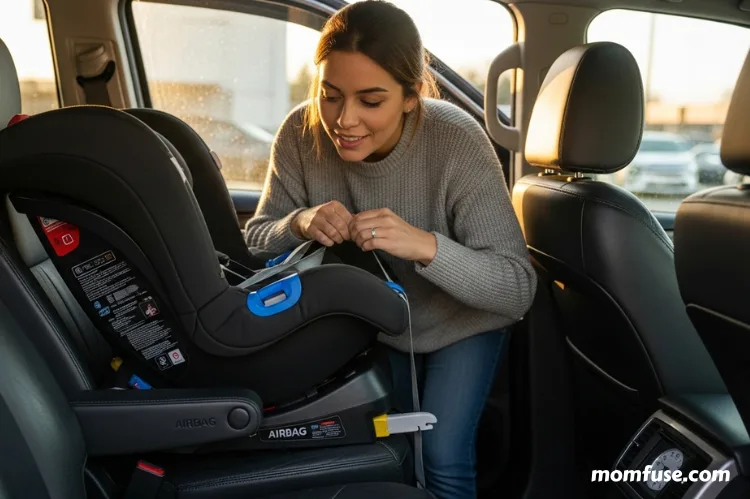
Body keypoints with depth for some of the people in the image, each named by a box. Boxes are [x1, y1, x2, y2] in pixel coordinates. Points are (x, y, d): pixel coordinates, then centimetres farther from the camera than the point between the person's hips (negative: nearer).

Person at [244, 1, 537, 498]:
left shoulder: (457, 142, -33)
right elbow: (258, 242, -15)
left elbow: (519, 289, -32)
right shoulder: (301, 134, -24)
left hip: (462, 322, -3)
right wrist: (299, 224, -38)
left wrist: (427, 245, -49)